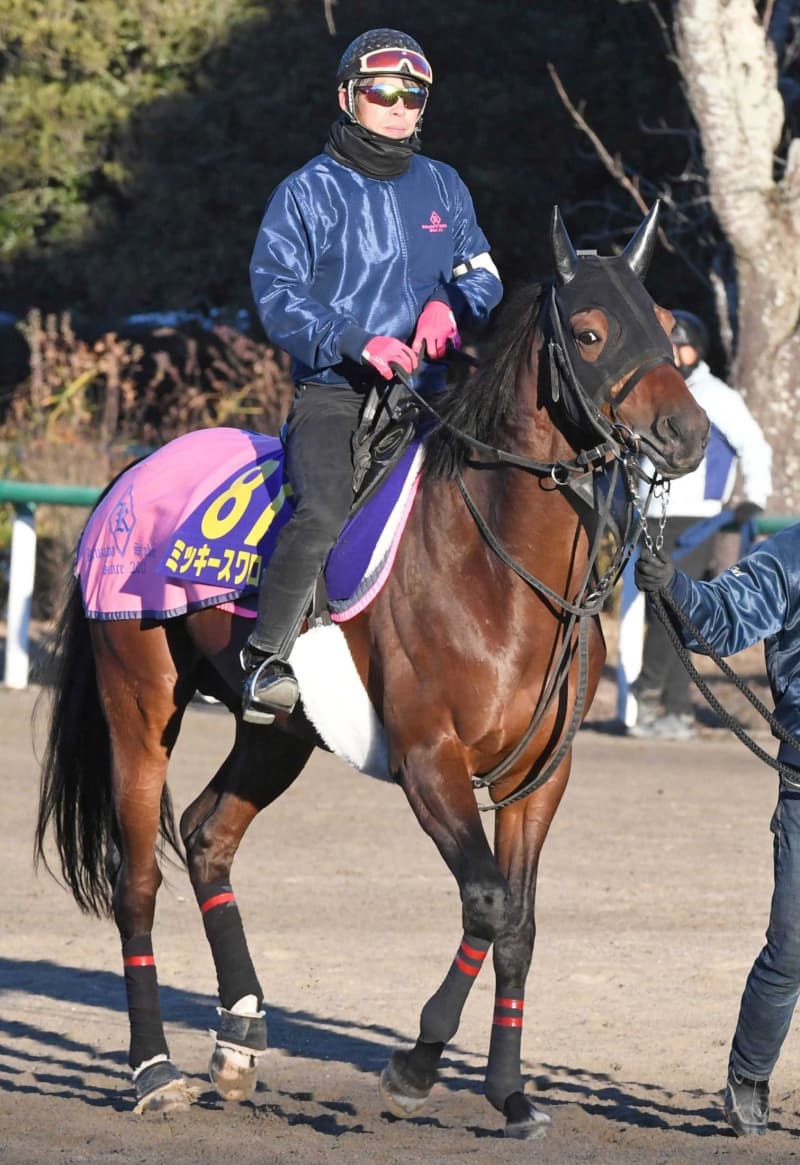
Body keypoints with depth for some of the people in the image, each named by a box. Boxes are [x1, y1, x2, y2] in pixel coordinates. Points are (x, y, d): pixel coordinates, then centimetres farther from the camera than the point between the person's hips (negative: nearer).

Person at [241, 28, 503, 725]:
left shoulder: (443, 188, 16)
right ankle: (266, 659, -21)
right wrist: (357, 342, -21)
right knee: (323, 512, -28)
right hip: (334, 396, -5)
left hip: (428, 395, 5)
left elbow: (485, 278, 17)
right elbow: (277, 298, -7)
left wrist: (448, 305, -7)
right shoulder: (309, 193, 2)